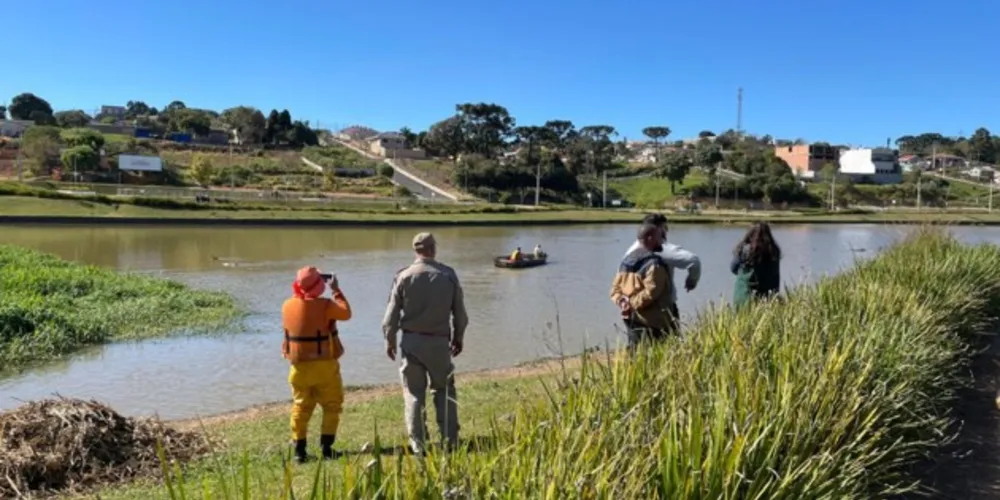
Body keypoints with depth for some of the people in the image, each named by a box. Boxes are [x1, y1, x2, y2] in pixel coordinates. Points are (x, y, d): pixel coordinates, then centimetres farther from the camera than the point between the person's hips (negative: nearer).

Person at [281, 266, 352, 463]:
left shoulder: (287, 306, -2)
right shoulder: (324, 306, -18)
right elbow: (346, 313, -6)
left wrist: (299, 292, 18)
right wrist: (337, 291, -1)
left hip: (299, 366, 4)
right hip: (324, 365, -4)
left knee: (301, 408, 13)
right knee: (331, 406, 10)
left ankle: (299, 450, 12)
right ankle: (326, 448, 8)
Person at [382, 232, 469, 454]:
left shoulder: (404, 276, -6)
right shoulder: (448, 275, -2)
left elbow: (392, 312, -3)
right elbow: (460, 312, 5)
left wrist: (390, 339, 10)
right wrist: (458, 337, 18)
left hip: (412, 341, -1)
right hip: (439, 341, 1)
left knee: (414, 393, 8)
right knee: (444, 389, 14)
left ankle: (417, 443, 10)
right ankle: (450, 440, 13)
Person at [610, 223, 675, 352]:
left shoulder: (626, 261, 12)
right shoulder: (654, 263, -15)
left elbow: (615, 288, 12)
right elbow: (650, 292, -23)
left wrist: (622, 301, -3)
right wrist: (632, 303, -14)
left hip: (632, 321, 9)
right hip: (653, 322, -9)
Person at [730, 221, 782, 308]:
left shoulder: (745, 250, -11)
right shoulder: (773, 252, -1)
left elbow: (733, 268, 3)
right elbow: (776, 277, 5)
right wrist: (774, 295, 12)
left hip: (745, 296, -3)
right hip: (767, 297, 3)